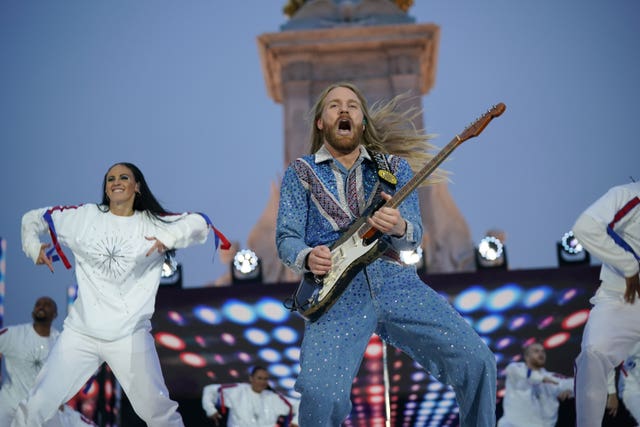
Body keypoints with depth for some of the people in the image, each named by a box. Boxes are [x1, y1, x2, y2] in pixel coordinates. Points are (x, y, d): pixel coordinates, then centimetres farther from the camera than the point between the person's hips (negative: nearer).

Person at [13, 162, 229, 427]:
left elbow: (201, 223, -4)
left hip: (130, 335, -1)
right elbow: (33, 218, 17)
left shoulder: (154, 223, 4)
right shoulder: (83, 216, 6)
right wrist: (33, 247, -1)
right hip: (80, 332, 1)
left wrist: (171, 237, -20)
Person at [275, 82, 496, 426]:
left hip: (396, 283, 2)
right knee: (321, 395, -27)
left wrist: (398, 227, -20)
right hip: (334, 294, -2)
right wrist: (307, 257, -16)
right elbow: (286, 238, 8)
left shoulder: (395, 167, 17)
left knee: (476, 362, -15)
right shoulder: (300, 173, 15)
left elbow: (414, 234, 5)